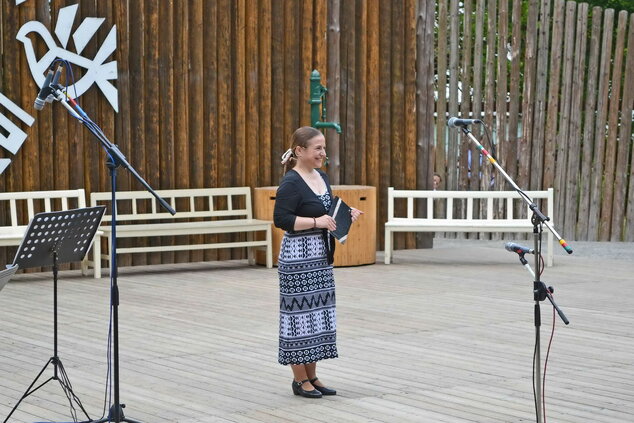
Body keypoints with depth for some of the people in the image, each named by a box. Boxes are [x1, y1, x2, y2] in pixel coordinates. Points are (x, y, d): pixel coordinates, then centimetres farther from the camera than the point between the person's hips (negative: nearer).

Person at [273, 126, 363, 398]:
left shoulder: (322, 177, 12)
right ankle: (299, 379, 8)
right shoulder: (291, 182, -14)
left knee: (318, 314, 11)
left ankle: (312, 376, 20)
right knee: (300, 313, -1)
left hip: (321, 256, 9)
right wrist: (317, 222, -24)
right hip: (298, 257, -9)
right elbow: (281, 219, -21)